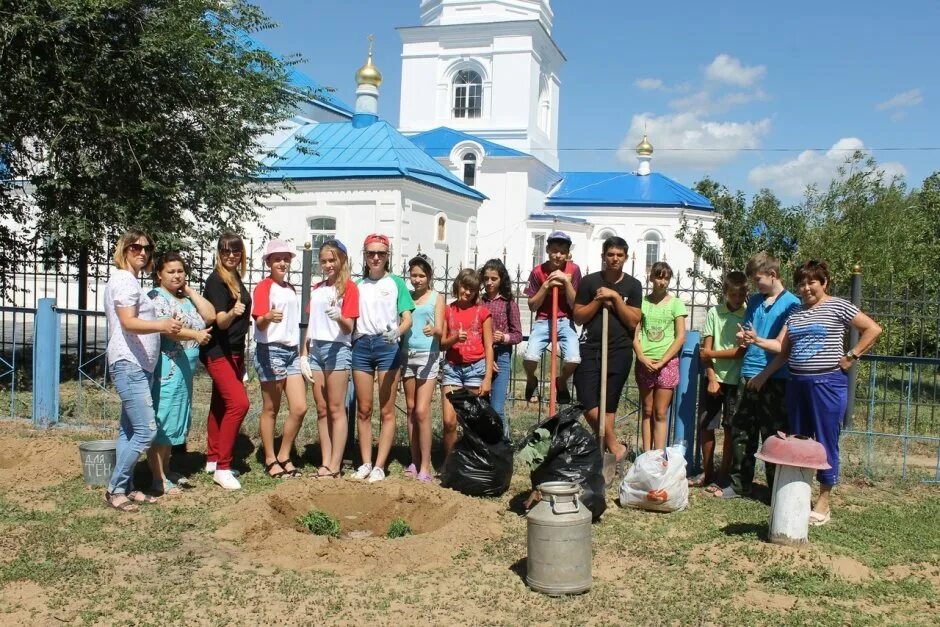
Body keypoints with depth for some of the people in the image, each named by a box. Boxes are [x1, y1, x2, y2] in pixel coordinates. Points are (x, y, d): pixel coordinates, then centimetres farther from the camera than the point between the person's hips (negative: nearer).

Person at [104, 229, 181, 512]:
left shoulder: (131, 280, 18)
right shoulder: (123, 279, -12)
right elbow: (129, 323, -25)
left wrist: (165, 326, 34)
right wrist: (161, 325, -41)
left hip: (138, 365, 11)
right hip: (129, 364, -11)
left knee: (129, 429, 12)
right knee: (146, 430, -13)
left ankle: (126, 487, 18)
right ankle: (115, 489, -3)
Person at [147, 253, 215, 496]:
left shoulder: (187, 299, 18)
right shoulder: (157, 297, -6)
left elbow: (210, 316, 6)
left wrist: (189, 290, 6)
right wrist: (195, 335, -31)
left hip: (185, 368, 9)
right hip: (166, 368, -9)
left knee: (177, 419, 14)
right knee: (162, 420, -7)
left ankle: (166, 470, 25)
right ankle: (158, 478, -4)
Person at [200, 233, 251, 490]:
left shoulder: (236, 279, 12)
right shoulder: (216, 280, -13)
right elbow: (220, 321, -19)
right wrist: (233, 312, -41)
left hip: (233, 351, 9)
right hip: (217, 351, -9)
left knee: (220, 404, 14)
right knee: (238, 402, -19)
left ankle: (213, 459, 24)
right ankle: (222, 467, -13)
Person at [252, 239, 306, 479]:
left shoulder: (291, 289, 17)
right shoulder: (264, 287, -6)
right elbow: (259, 322, -17)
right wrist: (267, 317, -39)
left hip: (292, 351, 7)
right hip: (270, 351, -7)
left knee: (300, 408, 1)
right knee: (271, 409, 2)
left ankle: (284, 457, 15)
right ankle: (270, 461, 13)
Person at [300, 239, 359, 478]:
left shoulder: (348, 286, -3)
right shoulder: (316, 288, 16)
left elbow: (349, 328, -8)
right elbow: (311, 324, 17)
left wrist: (339, 317, -30)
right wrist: (304, 354, 11)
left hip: (337, 349, -6)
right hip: (315, 349, 6)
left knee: (336, 409, -4)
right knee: (321, 409, 6)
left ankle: (335, 464, -3)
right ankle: (325, 461, 9)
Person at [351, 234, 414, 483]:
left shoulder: (396, 283, 4)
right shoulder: (358, 285, 14)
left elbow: (407, 319, -2)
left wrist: (397, 331, -23)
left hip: (388, 346, -3)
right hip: (362, 345, 3)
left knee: (387, 411, -1)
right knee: (363, 410, 6)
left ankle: (379, 466, 2)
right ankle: (365, 463, 13)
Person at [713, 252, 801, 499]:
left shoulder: (791, 303, -5)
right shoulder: (754, 301, 13)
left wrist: (758, 340, -18)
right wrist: (743, 337, -3)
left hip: (775, 379, -5)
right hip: (749, 374, 6)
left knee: (773, 435, 3)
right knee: (741, 431, 9)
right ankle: (739, 483, 19)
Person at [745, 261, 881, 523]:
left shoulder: (838, 306, -3)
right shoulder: (795, 314, 14)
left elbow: (873, 329, -6)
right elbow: (782, 346, 9)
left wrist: (851, 356, -8)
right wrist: (757, 340, -5)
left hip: (828, 383, -6)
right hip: (797, 383, 6)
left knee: (826, 441, -1)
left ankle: (824, 500, 8)